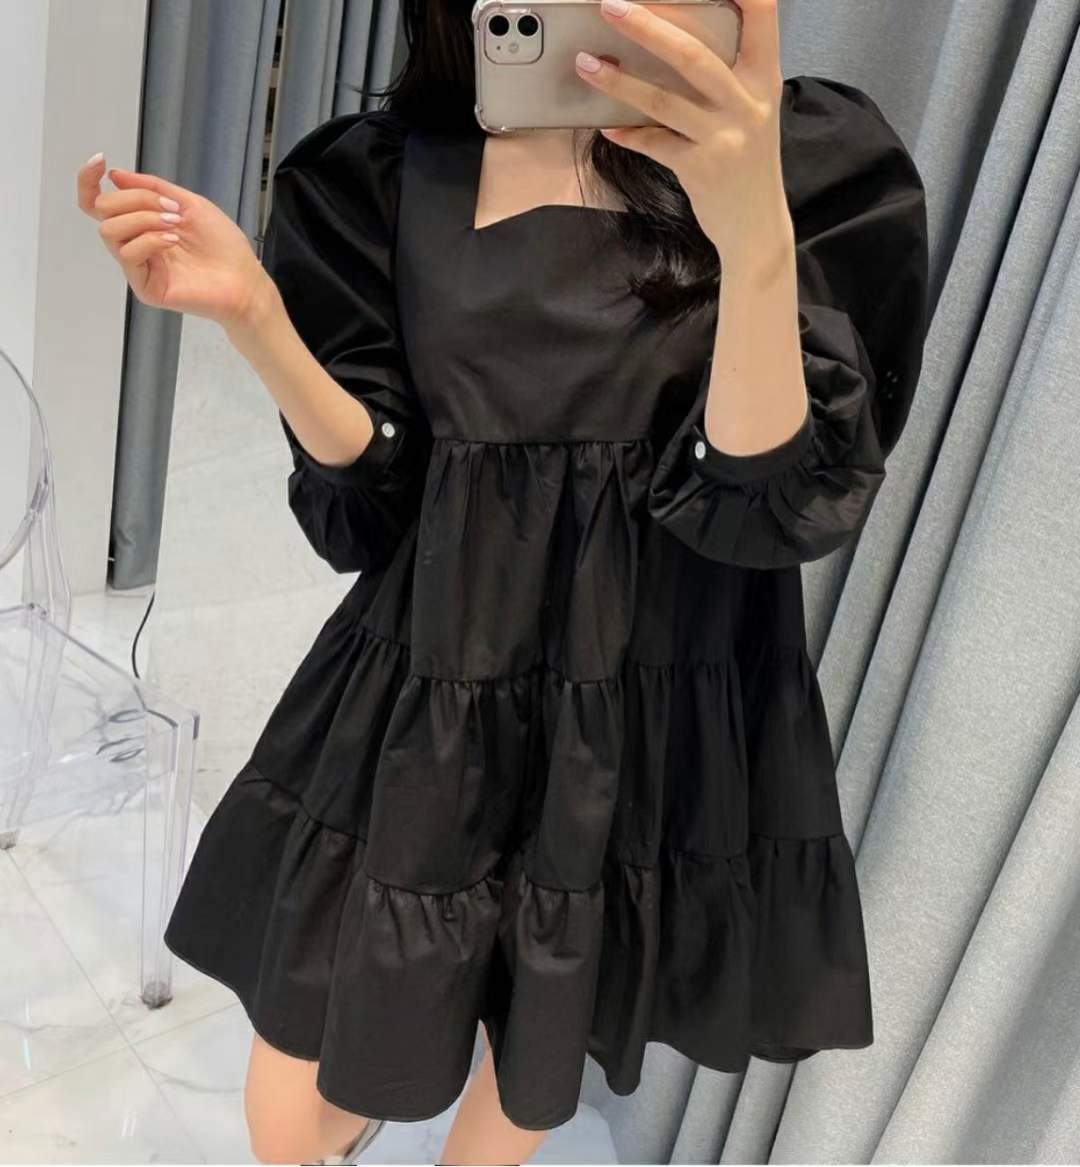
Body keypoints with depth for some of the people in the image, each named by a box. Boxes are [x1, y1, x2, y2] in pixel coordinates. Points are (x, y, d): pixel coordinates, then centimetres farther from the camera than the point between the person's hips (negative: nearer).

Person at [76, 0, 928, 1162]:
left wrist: (754, 231, -30)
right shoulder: (385, 174, -1)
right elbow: (366, 503, -4)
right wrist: (252, 312, -18)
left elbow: (771, 503, -16)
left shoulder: (817, 163, -6)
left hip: (659, 736, 0)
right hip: (419, 718, 1)